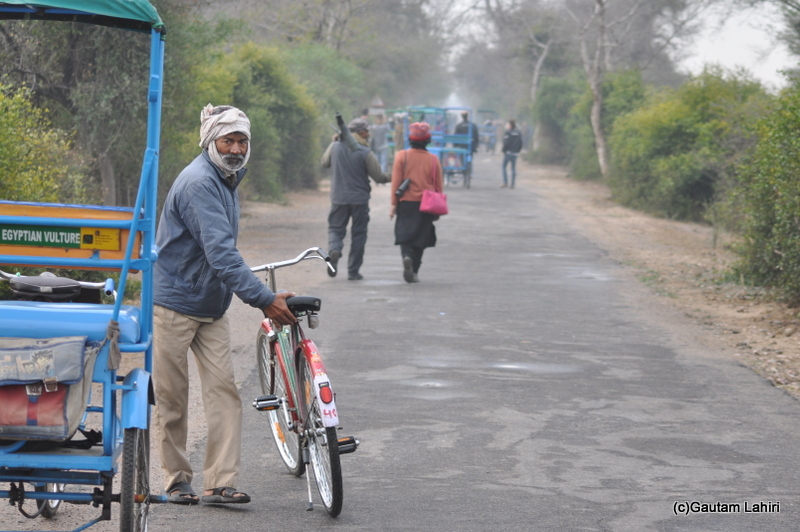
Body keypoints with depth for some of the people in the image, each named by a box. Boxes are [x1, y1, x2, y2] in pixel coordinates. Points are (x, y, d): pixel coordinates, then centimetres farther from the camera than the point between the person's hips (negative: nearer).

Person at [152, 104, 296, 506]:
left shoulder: (227, 180, 9)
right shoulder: (199, 183, -21)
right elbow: (219, 251, -31)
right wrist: (264, 299, -36)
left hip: (211, 305, 8)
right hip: (174, 302, -8)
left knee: (223, 390, -3)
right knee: (172, 397, 3)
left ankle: (221, 482, -5)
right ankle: (177, 479, 16)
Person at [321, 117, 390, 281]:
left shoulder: (335, 147, -2)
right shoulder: (365, 153, -12)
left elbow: (325, 163, 16)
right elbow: (378, 177, -8)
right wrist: (389, 178, 14)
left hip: (338, 198, 2)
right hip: (360, 199, -2)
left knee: (335, 228, 12)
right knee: (358, 234, 9)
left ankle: (334, 249, -22)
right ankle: (353, 271, 10)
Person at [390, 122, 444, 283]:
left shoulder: (402, 156, -4)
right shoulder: (433, 159, 1)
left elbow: (396, 182, -4)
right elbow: (438, 186, 6)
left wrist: (394, 204, 2)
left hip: (406, 203, -1)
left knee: (404, 235, 5)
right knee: (420, 238, 10)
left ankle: (407, 256, -24)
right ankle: (414, 271, 10)